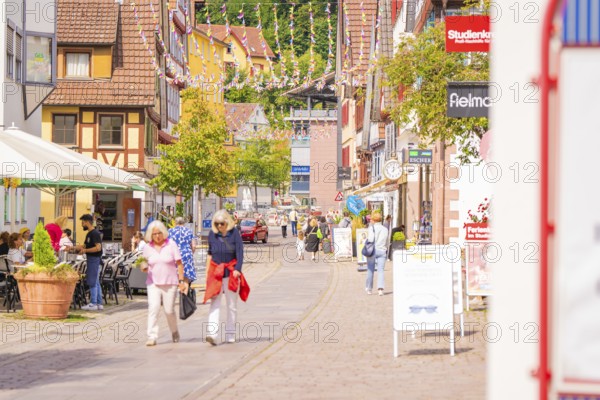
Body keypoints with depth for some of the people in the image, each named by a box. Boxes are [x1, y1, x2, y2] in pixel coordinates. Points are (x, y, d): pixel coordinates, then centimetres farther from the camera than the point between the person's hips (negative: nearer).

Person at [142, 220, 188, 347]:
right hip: (153, 283, 1)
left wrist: (181, 281, -4)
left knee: (169, 310, 2)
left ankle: (174, 332, 29)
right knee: (153, 308, -14)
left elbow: (179, 264, 0)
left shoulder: (171, 244, -1)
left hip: (170, 283, -1)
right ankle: (152, 337, -13)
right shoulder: (148, 247, 5)